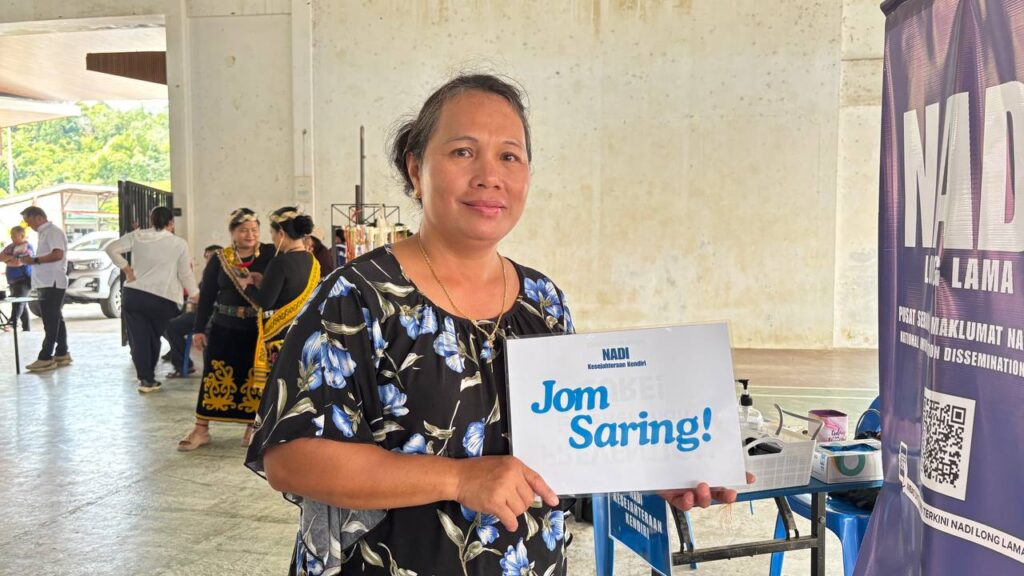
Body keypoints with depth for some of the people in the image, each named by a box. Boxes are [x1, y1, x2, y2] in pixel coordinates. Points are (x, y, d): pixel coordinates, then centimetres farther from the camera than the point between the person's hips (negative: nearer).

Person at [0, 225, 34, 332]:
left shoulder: (27, 247, -9)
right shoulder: (11, 246, 15)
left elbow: (18, 262, -20)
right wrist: (11, 258, -11)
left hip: (24, 279, -9)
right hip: (13, 280, 9)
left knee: (18, 300, -24)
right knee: (22, 304, 11)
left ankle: (12, 323, -40)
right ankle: (26, 327, 16)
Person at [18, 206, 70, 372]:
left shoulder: (53, 231, -11)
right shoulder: (44, 233, 19)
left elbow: (57, 254, -24)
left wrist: (34, 260, -18)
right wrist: (31, 260, 11)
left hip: (52, 284, -10)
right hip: (47, 283, 10)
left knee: (51, 322, -9)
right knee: (55, 320, 11)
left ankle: (45, 358, -9)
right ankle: (62, 354, 15)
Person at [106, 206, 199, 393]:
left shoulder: (137, 236, 6)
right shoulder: (179, 243, -1)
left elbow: (111, 248, 3)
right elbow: (185, 274, 2)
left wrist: (127, 269, 6)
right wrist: (196, 297, 12)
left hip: (133, 294, 2)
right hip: (162, 299, -2)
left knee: (139, 339, 5)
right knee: (154, 338, 14)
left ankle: (146, 378, 2)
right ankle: (148, 379, 21)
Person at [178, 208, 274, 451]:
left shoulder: (269, 255, -2)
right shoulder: (219, 260, 3)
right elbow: (206, 295, 4)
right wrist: (198, 329, 1)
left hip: (259, 329, -1)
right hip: (224, 328, 1)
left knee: (256, 377, 5)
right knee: (214, 376, 4)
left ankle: (253, 426, 20)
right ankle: (201, 428, 13)